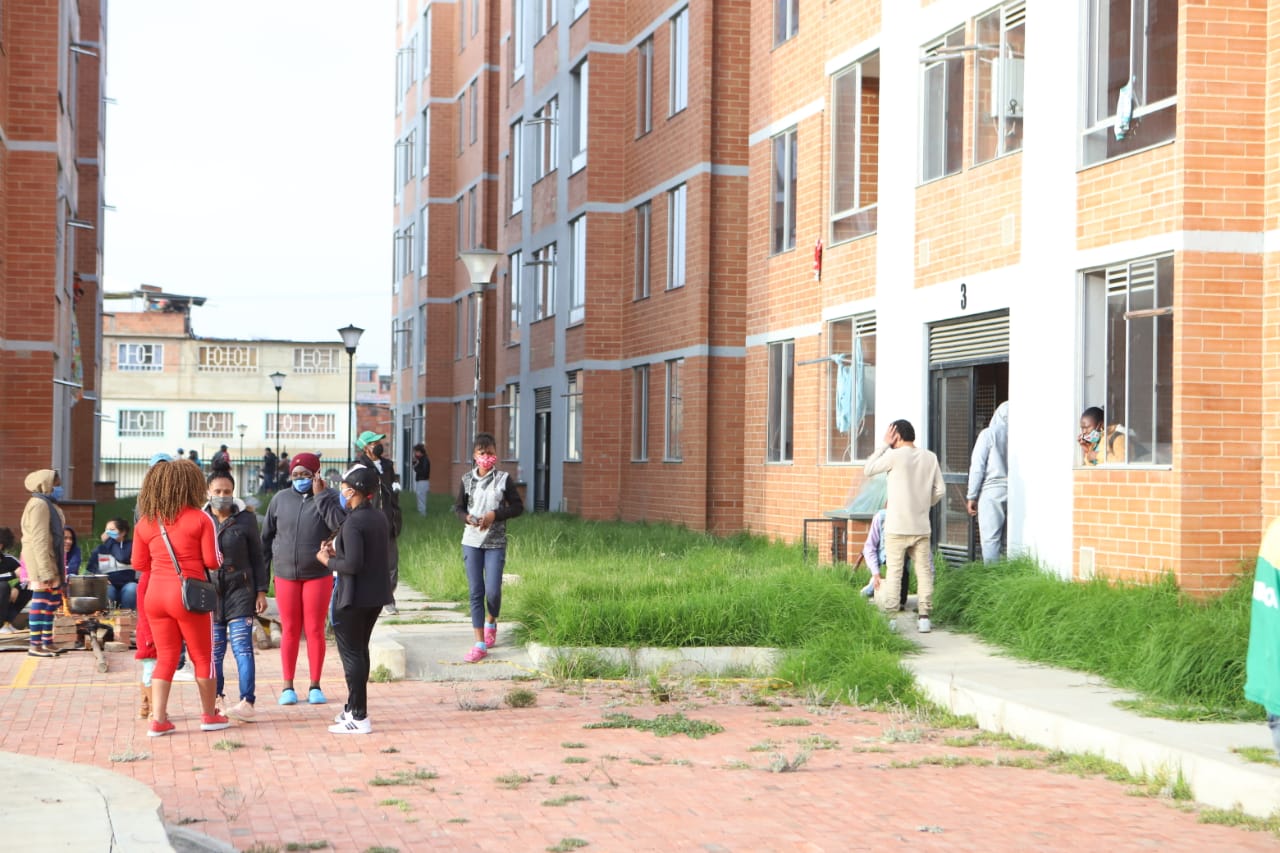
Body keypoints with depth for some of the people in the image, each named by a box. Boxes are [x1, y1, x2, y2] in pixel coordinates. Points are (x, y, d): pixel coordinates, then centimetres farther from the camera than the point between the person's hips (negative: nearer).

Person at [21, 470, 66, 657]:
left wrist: (55, 568, 21)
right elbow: (39, 540, -20)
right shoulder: (39, 505, -14)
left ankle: (47, 642, 21)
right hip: (40, 557, -10)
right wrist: (45, 570, -24)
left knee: (52, 601, 13)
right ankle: (35, 645, -4)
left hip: (52, 559, 10)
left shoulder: (50, 504, 17)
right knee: (41, 601, -7)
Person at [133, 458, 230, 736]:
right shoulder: (200, 519, -8)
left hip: (155, 595, 4)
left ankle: (158, 719, 5)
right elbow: (213, 561, -8)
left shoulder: (145, 522, 3)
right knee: (202, 656, 11)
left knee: (165, 657, 11)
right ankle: (209, 716, 20)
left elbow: (139, 563, 10)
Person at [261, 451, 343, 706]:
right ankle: (288, 686, 14)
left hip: (318, 575, -2)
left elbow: (341, 525, -20)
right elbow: (267, 535, 12)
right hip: (286, 575, 2)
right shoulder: (281, 499, 5)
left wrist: (321, 496, -18)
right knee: (289, 631, 6)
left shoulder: (329, 498, -3)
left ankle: (315, 686, 13)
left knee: (315, 630, 4)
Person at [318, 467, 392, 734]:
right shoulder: (379, 518, 7)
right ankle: (354, 707, 31)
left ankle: (360, 717, 0)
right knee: (360, 650, 20)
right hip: (376, 595, 9)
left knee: (351, 654, -1)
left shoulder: (353, 523, -20)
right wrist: (338, 551, 12)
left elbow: (353, 564, -26)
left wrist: (328, 560, -8)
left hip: (353, 598, -9)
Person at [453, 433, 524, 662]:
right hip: (471, 541, 2)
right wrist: (467, 518, -12)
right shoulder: (468, 479, 4)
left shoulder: (503, 479, -2)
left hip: (496, 542, -2)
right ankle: (480, 643, 3)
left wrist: (495, 515, -15)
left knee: (493, 590, -6)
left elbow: (518, 506, -1)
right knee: (476, 592, -1)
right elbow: (458, 507, 10)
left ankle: (491, 622, 28)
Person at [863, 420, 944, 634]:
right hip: (921, 526, 4)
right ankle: (924, 618, 7)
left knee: (894, 572, 1)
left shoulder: (895, 456, -11)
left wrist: (884, 444, 2)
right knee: (924, 571, 9)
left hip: (897, 527, -4)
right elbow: (939, 491, 5)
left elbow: (869, 469, 1)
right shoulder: (930, 457, 4)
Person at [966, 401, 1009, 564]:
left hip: (992, 491, -3)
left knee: (990, 539, -2)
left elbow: (977, 467, -3)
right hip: (1014, 492, 3)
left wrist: (971, 496, 3)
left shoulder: (988, 434, -3)